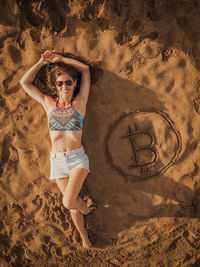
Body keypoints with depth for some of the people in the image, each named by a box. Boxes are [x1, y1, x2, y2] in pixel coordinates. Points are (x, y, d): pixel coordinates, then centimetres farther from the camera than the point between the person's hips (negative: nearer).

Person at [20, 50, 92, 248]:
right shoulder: (48, 103, 4)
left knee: (68, 202, -16)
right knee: (72, 204, 10)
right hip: (57, 160, 3)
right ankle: (83, 235, 34)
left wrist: (57, 58, -1)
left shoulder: (79, 102, -3)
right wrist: (42, 62, 4)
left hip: (77, 158, -3)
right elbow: (24, 82, 8)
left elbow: (85, 69, -6)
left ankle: (83, 206, 20)